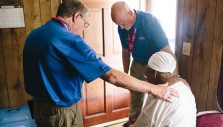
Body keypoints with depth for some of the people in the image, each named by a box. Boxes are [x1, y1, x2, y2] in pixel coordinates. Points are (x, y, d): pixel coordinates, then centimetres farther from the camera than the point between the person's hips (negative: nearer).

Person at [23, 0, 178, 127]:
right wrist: (154, 89, -22)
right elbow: (111, 75, -28)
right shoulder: (69, 40, -26)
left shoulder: (34, 34, 1)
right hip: (62, 112, -8)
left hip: (38, 106, 8)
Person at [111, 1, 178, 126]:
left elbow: (167, 50, -32)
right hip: (137, 64, 5)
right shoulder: (122, 28, -14)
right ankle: (133, 120, 39)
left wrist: (175, 76, -36)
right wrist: (125, 73, 5)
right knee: (135, 94, 17)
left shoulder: (149, 21, -30)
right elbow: (126, 51, 0)